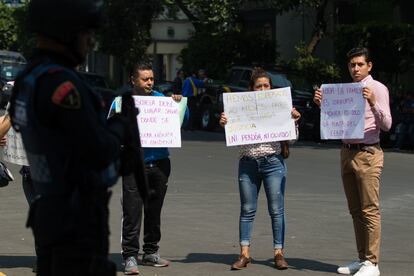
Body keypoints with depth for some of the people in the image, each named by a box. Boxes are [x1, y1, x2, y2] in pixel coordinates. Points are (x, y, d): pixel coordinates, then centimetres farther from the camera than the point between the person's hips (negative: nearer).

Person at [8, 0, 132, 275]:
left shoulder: (27, 80, 8)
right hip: (78, 221, -9)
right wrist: (119, 127, -2)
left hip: (50, 211, 9)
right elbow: (99, 154, -22)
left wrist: (108, 126, 5)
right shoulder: (60, 82, -21)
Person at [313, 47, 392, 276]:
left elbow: (386, 125, -13)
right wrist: (321, 104, 7)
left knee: (370, 210, -8)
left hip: (367, 154, -7)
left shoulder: (377, 89, -5)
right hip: (347, 152, 7)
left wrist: (373, 103, -27)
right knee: (355, 211, 11)